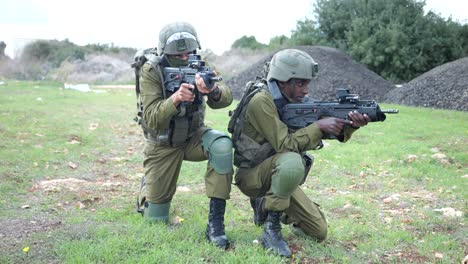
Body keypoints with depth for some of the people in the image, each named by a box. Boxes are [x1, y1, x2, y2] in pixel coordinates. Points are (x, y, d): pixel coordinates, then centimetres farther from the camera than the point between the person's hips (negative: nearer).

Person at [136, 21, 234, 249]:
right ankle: (146, 185, 38)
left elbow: (225, 98, -28)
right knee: (155, 219, 2)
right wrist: (175, 98, -44)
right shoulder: (151, 70, -19)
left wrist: (213, 91, -52)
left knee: (222, 145, -34)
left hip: (193, 137, 2)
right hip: (162, 145, -1)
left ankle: (215, 222, -26)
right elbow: (151, 119, -26)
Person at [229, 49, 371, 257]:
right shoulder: (261, 101, -22)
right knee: (292, 162, -39)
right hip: (252, 176, -8)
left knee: (319, 232, 6)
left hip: (277, 173, 8)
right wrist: (319, 126, -29)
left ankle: (266, 204, 23)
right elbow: (284, 144, -28)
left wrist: (350, 125, -22)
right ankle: (271, 229, -23)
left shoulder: (296, 100, 1)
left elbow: (330, 132, -3)